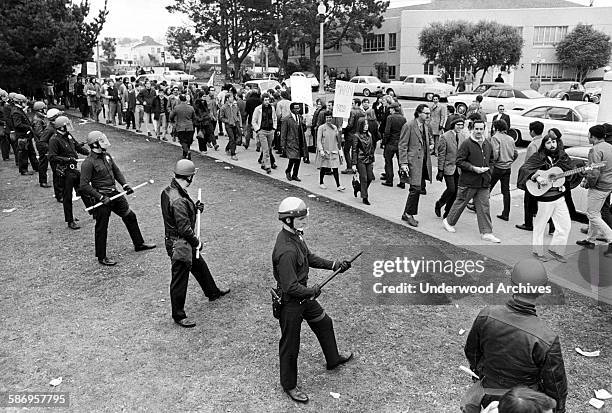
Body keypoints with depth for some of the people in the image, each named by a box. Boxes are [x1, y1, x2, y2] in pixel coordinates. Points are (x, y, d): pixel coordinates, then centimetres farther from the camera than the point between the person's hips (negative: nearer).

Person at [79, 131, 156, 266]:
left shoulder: (107, 156, 6)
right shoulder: (88, 163, -18)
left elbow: (116, 171, 19)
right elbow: (83, 185, -20)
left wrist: (124, 185, 5)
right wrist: (100, 197, -21)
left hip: (114, 193, 8)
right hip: (101, 197, -8)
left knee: (130, 216, 16)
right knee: (101, 228, 3)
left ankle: (139, 244, 33)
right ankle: (101, 257, 17)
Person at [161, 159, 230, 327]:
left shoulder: (168, 191, 0)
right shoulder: (178, 200, -31)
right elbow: (184, 228, -27)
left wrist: (195, 208, 3)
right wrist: (197, 242, -12)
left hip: (186, 244, 10)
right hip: (179, 245, -10)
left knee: (200, 266, 28)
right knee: (179, 280, 6)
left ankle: (213, 292, 51)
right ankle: (178, 316, 23)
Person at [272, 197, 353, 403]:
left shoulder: (295, 236, -3)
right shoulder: (286, 251, -34)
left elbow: (309, 258, 13)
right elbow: (290, 287, -33)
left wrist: (334, 265, 5)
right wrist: (312, 291, -16)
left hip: (304, 295, 10)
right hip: (290, 302, -10)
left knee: (324, 323, 27)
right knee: (290, 345, 10)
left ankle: (333, 359, 52)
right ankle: (289, 385, 32)